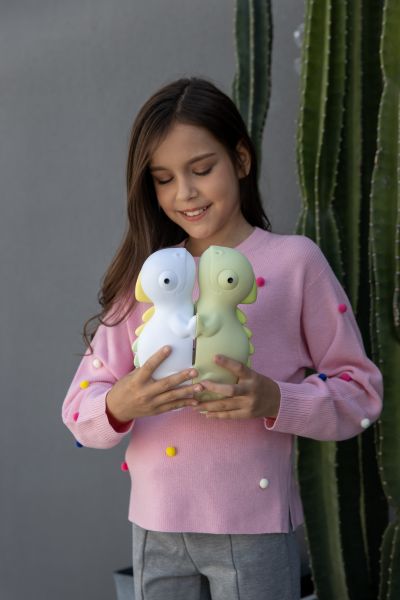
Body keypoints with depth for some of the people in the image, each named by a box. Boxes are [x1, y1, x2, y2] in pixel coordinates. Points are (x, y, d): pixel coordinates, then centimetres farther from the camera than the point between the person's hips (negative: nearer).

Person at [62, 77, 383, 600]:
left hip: (253, 529, -3)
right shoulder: (142, 276, 6)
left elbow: (359, 390, -4)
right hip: (155, 527, 3)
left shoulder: (294, 260, -4)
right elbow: (80, 408, 2)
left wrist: (275, 401, -21)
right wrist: (119, 405, -20)